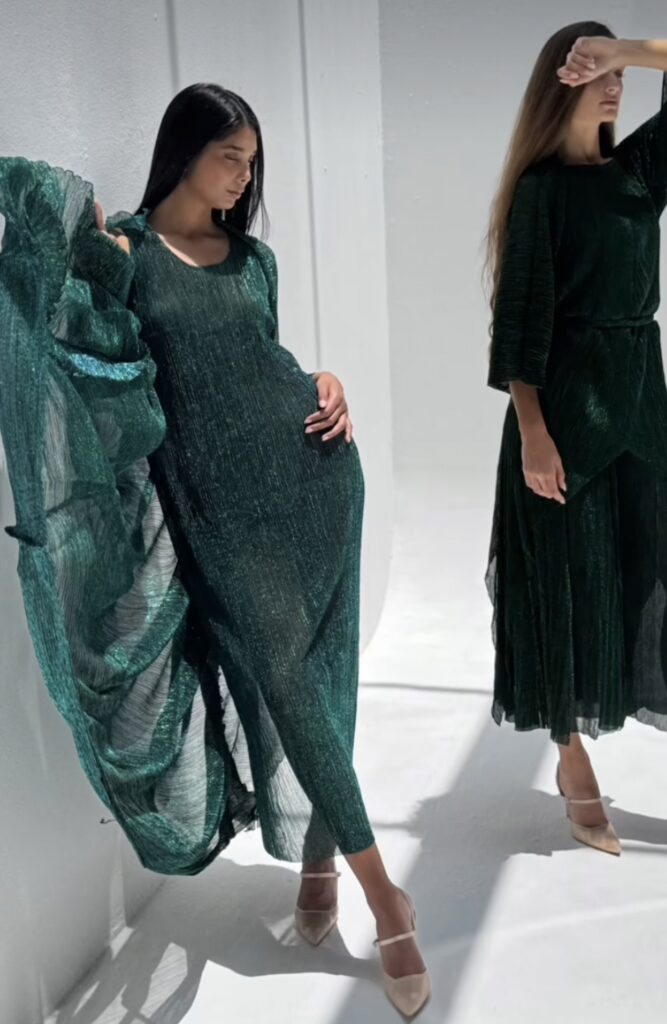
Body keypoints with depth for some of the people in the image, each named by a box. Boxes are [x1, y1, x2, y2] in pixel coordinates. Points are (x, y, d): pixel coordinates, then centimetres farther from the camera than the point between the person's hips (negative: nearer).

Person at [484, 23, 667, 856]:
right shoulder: (541, 189, -5)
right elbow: (521, 316, -12)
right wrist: (532, 433, -18)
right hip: (567, 401, -5)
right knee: (571, 583, 2)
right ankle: (573, 764, 16)